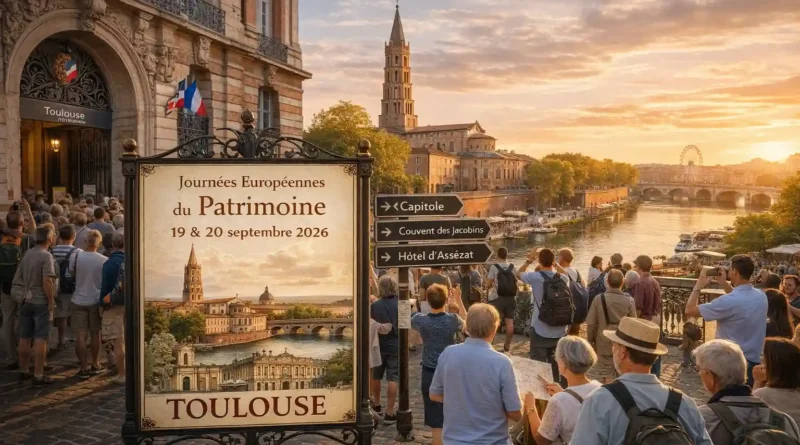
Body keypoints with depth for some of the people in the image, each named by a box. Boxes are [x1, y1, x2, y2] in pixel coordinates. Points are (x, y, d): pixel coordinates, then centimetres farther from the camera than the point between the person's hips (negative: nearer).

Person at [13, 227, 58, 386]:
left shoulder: (27, 254, 8)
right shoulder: (46, 256, -16)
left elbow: (19, 277, 14)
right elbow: (47, 281, -23)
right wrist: (51, 301, -16)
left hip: (25, 300, 7)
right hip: (41, 302, -7)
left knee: (25, 338, 14)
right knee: (40, 339, -3)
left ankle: (24, 371, 25)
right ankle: (38, 376, -2)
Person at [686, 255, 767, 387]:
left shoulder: (728, 301, -25)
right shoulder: (761, 296, 0)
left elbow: (689, 310, -17)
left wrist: (698, 286, -4)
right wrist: (724, 284, 17)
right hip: (754, 362, 7)